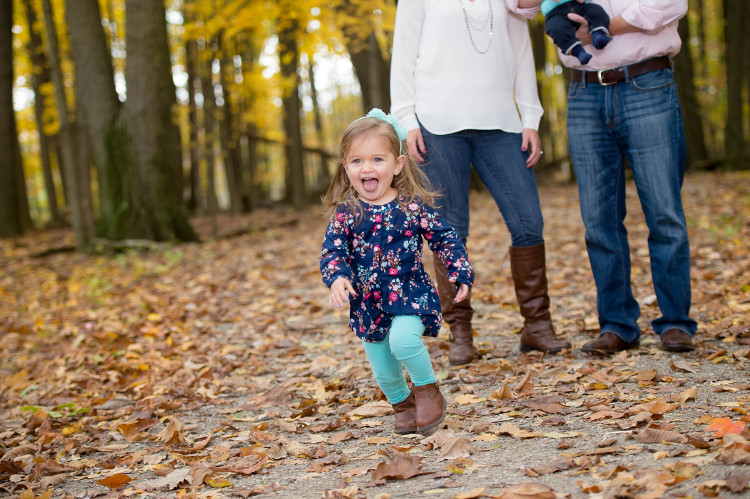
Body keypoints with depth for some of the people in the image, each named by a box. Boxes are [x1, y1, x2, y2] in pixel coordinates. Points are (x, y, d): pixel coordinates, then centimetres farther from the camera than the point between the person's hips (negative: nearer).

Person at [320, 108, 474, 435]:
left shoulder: (412, 205, -5)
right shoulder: (345, 213, -4)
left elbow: (444, 238, 2)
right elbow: (332, 251, -6)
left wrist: (460, 274, -5)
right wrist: (337, 278, -26)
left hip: (410, 294, -2)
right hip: (367, 303, 2)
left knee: (403, 340, -29)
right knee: (384, 373, 10)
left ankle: (427, 389, -3)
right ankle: (403, 404, 40)